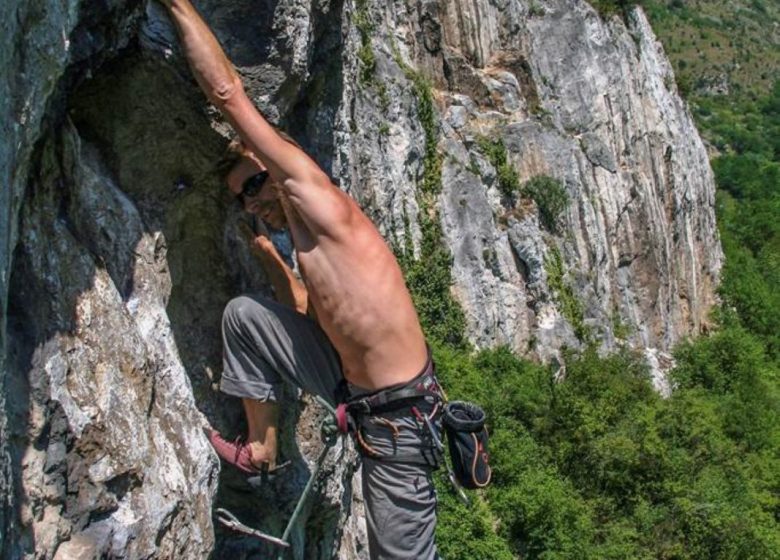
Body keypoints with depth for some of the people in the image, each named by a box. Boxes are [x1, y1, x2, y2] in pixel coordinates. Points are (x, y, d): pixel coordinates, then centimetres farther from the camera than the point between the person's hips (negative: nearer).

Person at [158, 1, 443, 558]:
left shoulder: (315, 196, -12)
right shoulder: (312, 249, 12)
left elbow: (227, 92, -13)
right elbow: (310, 315, 26)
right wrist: (271, 258, 27)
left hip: (397, 416, -8)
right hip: (351, 385, 8)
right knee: (245, 314, 4)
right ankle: (263, 445, 16)